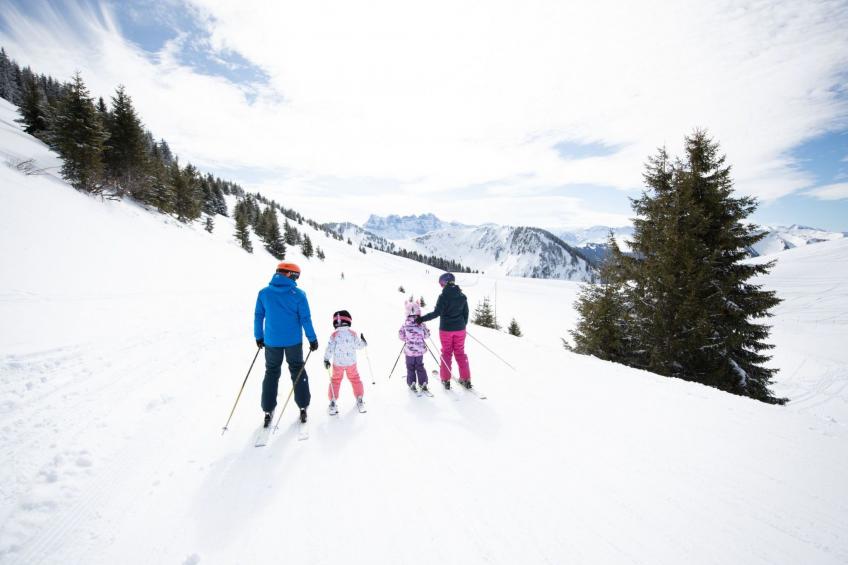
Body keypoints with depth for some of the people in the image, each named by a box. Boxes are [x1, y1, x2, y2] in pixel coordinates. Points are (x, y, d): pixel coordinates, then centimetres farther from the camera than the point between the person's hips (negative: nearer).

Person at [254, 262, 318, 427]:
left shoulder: (264, 293, -3)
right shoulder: (298, 294, -11)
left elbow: (258, 317, 2)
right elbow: (305, 319, -9)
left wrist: (259, 337, 14)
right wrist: (312, 339, 0)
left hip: (272, 341, 2)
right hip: (293, 341, -1)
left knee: (271, 373, 16)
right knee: (298, 371, 14)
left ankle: (268, 410, 19)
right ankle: (303, 407, 18)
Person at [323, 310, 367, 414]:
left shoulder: (334, 335, -11)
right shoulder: (353, 334, -7)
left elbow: (330, 348, -11)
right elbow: (359, 346, 0)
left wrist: (326, 360, 0)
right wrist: (363, 341, 20)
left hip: (338, 363, -1)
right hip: (351, 363, 1)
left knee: (335, 380, 16)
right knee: (355, 379, 17)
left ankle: (333, 402, 14)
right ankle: (359, 400, 19)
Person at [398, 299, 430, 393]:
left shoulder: (405, 324, -12)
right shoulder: (421, 324, -10)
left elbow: (401, 336, -4)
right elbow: (427, 335, -1)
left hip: (409, 350, -1)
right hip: (420, 350, 1)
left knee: (410, 367, 13)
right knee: (420, 367, 15)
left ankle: (411, 383, 16)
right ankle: (423, 383, 17)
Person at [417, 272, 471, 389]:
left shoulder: (443, 296, -15)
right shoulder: (462, 296, 1)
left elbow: (436, 313, -20)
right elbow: (466, 313, 7)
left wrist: (422, 319, -16)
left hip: (446, 329, -3)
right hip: (460, 329, 4)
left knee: (446, 353, 11)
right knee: (460, 353, 14)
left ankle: (446, 379, 16)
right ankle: (466, 379, 16)